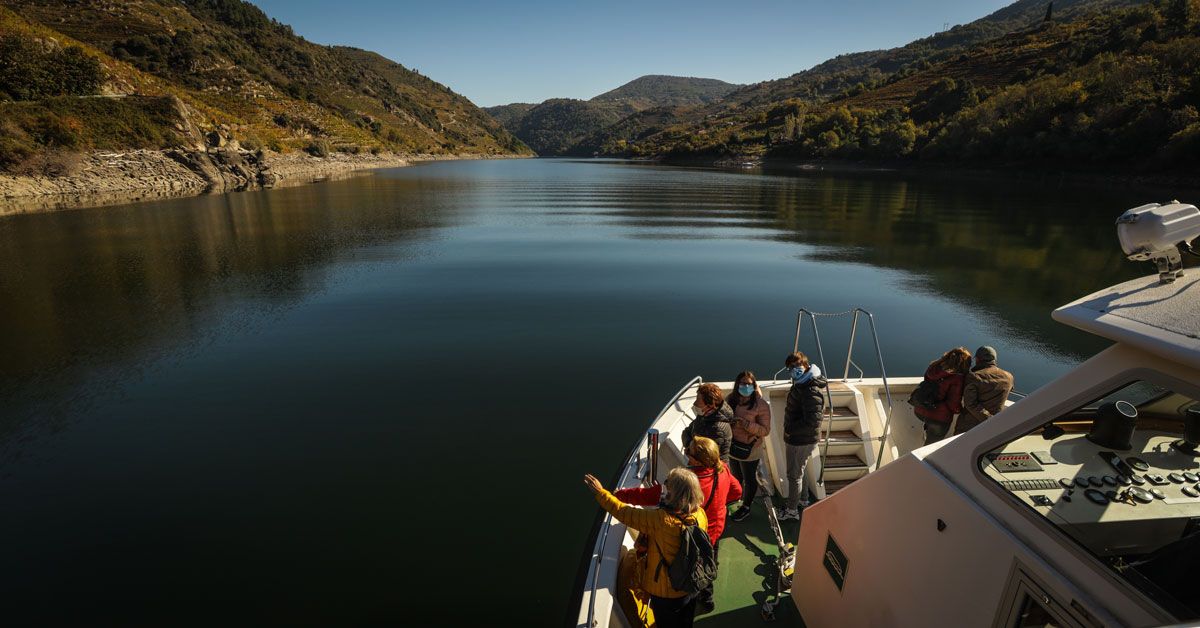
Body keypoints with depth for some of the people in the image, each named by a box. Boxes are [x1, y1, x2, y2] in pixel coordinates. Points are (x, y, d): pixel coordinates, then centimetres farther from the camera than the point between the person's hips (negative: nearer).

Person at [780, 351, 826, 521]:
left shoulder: (811, 391, -28)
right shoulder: (801, 383, 3)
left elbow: (812, 421, -31)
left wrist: (790, 430, -21)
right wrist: (790, 429, 9)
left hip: (801, 441, -9)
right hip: (797, 438, 9)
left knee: (794, 475, 6)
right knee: (798, 471, 25)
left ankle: (792, 510, 21)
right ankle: (803, 499, 44)